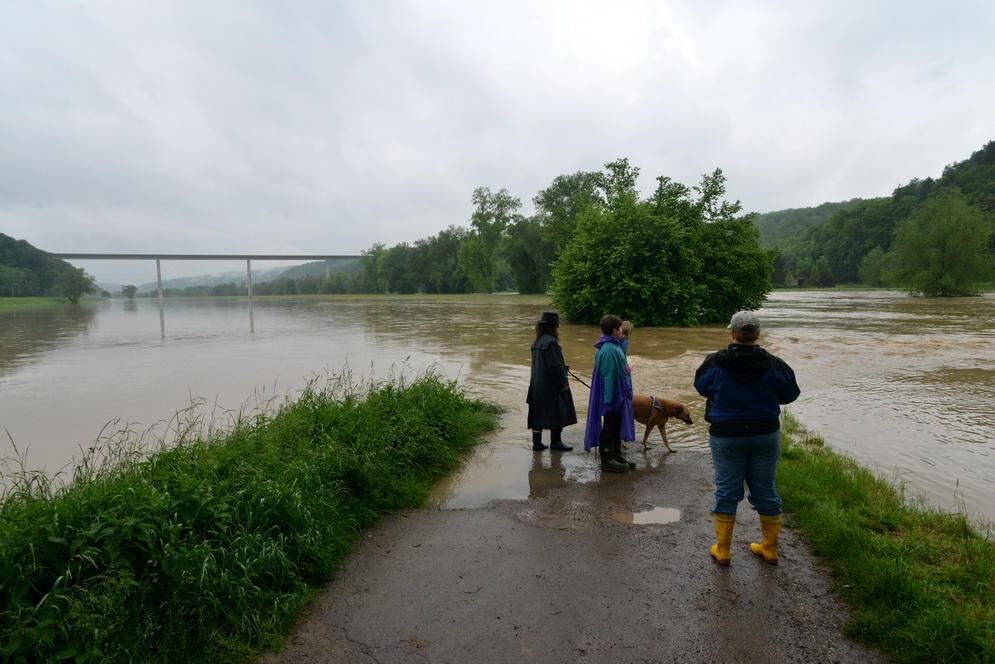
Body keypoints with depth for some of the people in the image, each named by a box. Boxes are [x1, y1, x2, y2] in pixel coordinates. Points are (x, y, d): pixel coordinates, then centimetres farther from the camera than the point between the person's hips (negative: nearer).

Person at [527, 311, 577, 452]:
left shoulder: (537, 342, 8)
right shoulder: (551, 342, -19)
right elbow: (555, 366, -20)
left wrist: (562, 368, 24)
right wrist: (563, 382, -11)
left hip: (537, 384, 9)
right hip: (551, 385, -8)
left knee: (538, 414, 10)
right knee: (557, 413, 4)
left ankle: (537, 443, 13)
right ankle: (555, 442, 12)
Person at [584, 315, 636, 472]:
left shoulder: (614, 346, 9)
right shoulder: (608, 350, -23)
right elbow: (609, 376, -24)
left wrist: (626, 393, 21)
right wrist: (610, 399, -23)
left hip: (618, 395, 10)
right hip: (612, 396, -10)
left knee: (616, 427, 19)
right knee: (609, 429, 2)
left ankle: (616, 456, 30)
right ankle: (607, 461, 13)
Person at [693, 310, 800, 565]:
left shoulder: (715, 363, -13)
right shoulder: (773, 365, -9)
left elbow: (701, 387, 5)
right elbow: (790, 394, 5)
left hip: (726, 436, -1)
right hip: (765, 436, 2)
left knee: (726, 491, 8)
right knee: (765, 490, 14)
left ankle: (722, 550, 16)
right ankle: (770, 548, 27)